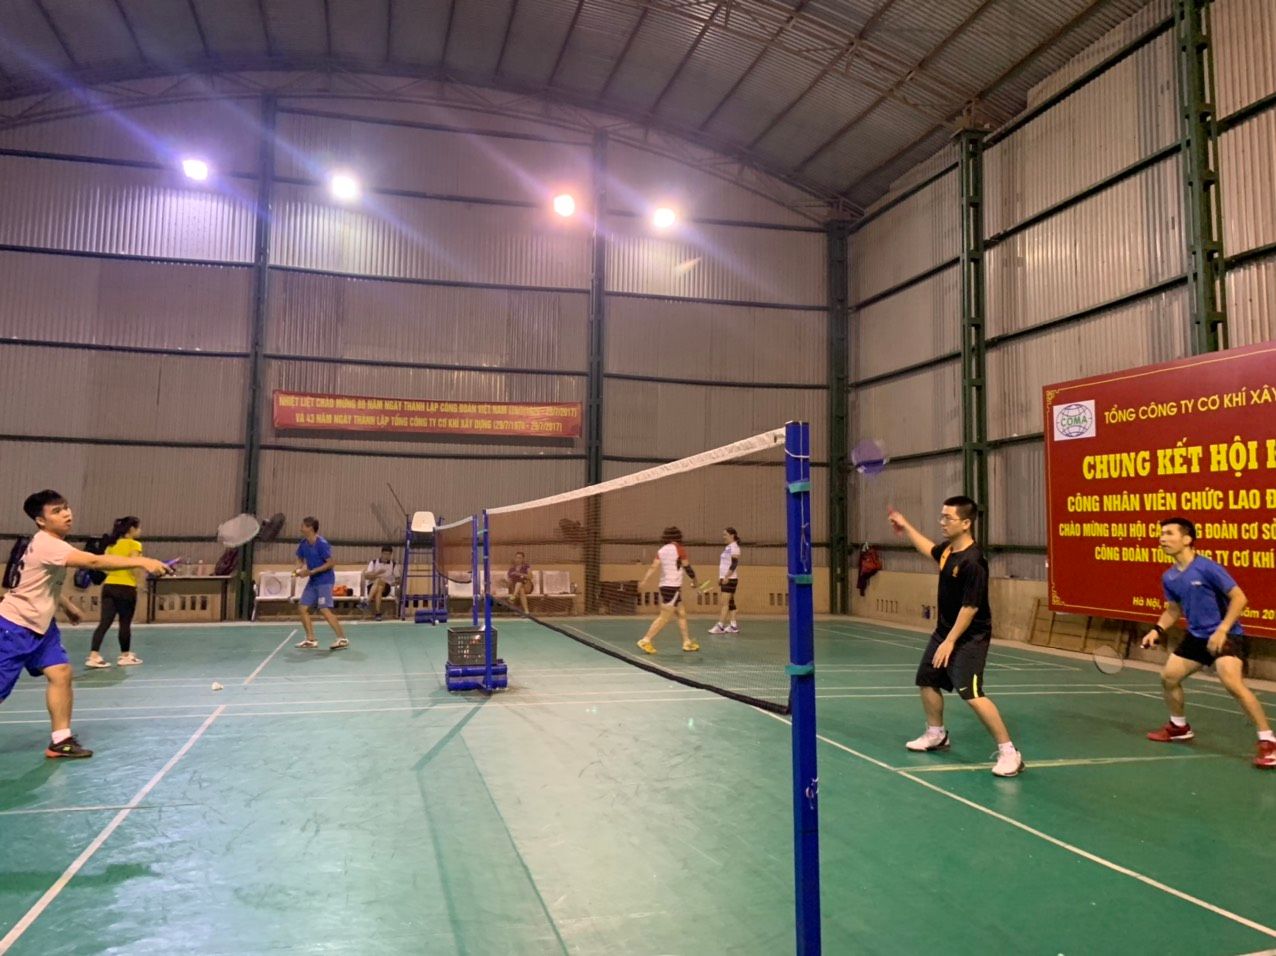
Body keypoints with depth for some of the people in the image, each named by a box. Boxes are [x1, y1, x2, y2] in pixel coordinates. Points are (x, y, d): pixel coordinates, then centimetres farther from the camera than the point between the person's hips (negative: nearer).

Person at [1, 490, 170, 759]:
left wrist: (66, 605, 16)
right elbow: (95, 562, -38)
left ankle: (60, 741, 0)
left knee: (60, 673, -3)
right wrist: (141, 562, -44)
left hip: (39, 624, 9)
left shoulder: (51, 543, 6)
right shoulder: (46, 545, -25)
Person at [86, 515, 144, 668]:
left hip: (109, 586, 6)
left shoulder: (111, 544, 14)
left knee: (104, 622, 3)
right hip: (126, 588, -6)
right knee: (125, 623, 6)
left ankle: (94, 656, -6)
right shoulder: (134, 544, -6)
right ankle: (125, 656, 17)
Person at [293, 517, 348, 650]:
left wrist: (311, 572, -22)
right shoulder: (303, 544, 4)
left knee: (324, 610, -14)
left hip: (325, 581, -8)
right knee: (303, 608, 4)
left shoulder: (322, 544, -19)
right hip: (312, 581, 8)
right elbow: (300, 559, 19)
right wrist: (299, 569, -4)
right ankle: (311, 640, 13)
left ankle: (342, 639, -9)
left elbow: (331, 563, -19)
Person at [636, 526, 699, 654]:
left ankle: (687, 642, 21)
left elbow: (653, 567, -2)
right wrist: (694, 579, 15)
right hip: (672, 587, -8)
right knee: (664, 617, -6)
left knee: (682, 614, 16)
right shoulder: (678, 549, -8)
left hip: (665, 586, 8)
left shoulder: (661, 551, 8)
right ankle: (645, 641, -9)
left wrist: (643, 581, -7)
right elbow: (687, 567, -1)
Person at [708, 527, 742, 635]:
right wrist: (721, 577, 17)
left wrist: (726, 577, -23)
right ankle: (733, 625, 11)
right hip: (725, 578, 9)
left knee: (725, 602, -10)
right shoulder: (727, 547, 17)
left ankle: (720, 626, -12)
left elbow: (734, 564, -19)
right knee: (730, 602, 8)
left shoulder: (734, 547, -11)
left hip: (730, 579, -9)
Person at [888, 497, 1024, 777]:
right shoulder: (947, 550, 1)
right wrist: (905, 527, 30)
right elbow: (930, 549, 27)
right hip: (944, 631, 10)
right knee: (927, 681, 20)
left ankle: (1009, 752, -10)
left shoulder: (973, 561, -26)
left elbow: (970, 607, -25)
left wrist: (950, 642, -23)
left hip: (969, 638, -10)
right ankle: (936, 734, 41)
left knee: (972, 694, -20)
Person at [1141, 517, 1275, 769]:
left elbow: (1239, 598, -18)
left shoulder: (1207, 567, -20)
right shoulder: (1169, 577, 2)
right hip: (1197, 636, 8)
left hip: (1226, 635, -8)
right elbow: (1174, 609, 16)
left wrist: (1222, 630, -25)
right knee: (1168, 676, 10)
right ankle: (1179, 727, 32)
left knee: (1233, 684, -26)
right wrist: (1158, 629, 0)